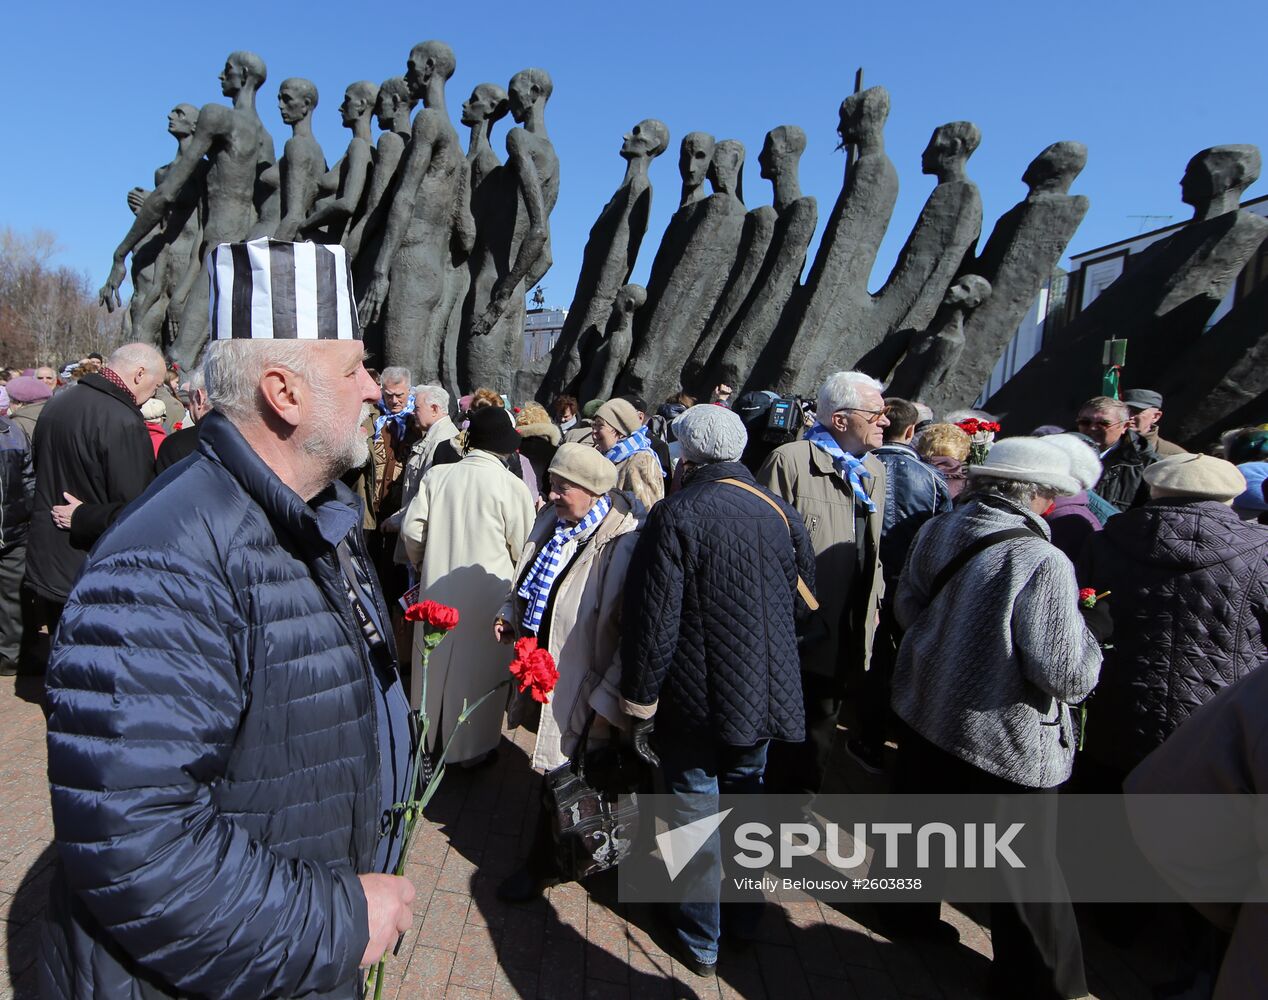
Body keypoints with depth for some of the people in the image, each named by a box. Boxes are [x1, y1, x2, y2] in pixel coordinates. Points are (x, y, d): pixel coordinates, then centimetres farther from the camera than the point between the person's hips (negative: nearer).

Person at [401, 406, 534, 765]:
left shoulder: (436, 475, -6)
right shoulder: (512, 485, -14)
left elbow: (411, 529, -3)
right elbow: (522, 548, -9)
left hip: (436, 588, 3)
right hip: (487, 595, -3)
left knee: (434, 663, 20)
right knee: (478, 668, 13)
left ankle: (426, 739, 39)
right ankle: (473, 746, 29)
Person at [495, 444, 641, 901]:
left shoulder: (625, 542, -25)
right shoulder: (551, 520, 1)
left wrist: (606, 702, -21)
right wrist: (512, 615, 3)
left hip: (579, 686, -8)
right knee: (552, 762, 23)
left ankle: (542, 862, 34)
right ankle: (554, 850, 48)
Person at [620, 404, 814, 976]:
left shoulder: (676, 515, -17)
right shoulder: (781, 512, -1)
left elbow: (653, 621, -18)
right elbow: (806, 602, 9)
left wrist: (639, 705, -9)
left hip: (696, 696, -5)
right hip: (766, 694, 5)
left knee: (695, 809, 10)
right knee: (745, 799, 21)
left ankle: (701, 939, 24)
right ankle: (744, 916, 38)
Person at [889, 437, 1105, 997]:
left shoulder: (935, 532, -7)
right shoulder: (1043, 563, -26)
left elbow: (906, 609, 7)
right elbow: (1068, 677, -23)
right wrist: (1096, 625, -6)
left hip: (925, 713, 7)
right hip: (1005, 742, -6)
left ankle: (913, 915, 51)